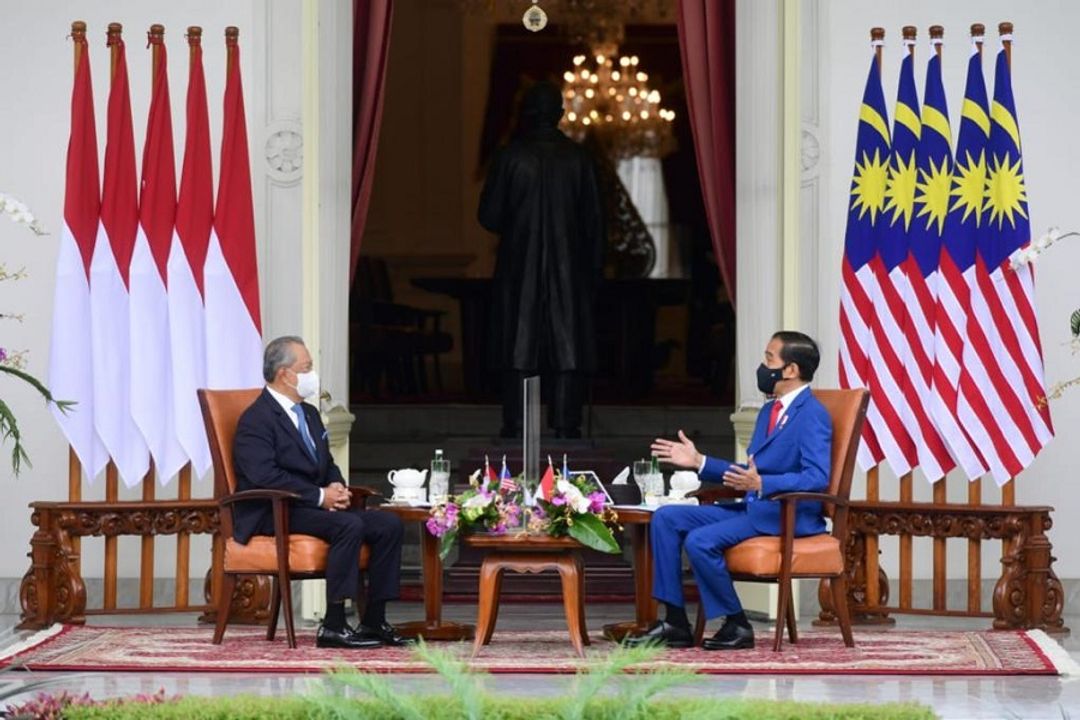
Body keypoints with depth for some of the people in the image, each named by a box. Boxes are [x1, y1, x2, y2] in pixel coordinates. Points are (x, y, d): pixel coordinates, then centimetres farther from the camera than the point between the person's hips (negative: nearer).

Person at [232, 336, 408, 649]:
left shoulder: (309, 414, 19)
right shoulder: (255, 420, -10)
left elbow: (328, 466, 25)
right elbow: (265, 476, -22)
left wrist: (337, 488, 0)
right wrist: (320, 496, -21)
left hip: (313, 506, 9)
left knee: (389, 524, -7)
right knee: (349, 525, -32)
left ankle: (373, 621, -6)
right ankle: (333, 626, -30)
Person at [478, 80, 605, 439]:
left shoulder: (511, 156, -5)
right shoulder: (577, 158, 0)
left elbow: (489, 215, -2)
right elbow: (593, 220, 3)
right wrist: (594, 270, 11)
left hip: (519, 268, -1)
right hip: (569, 271, 1)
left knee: (517, 354, 3)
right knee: (569, 355, 2)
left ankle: (515, 428, 1)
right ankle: (566, 427, -1)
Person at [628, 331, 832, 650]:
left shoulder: (812, 415, -12)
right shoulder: (769, 411, 19)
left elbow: (818, 478, -24)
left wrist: (761, 484, -34)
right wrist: (699, 462, 17)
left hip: (788, 515, -10)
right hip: (752, 508, 10)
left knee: (700, 540, -26)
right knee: (666, 518, -1)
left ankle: (738, 627, -10)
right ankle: (676, 624, -4)